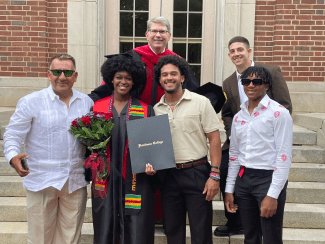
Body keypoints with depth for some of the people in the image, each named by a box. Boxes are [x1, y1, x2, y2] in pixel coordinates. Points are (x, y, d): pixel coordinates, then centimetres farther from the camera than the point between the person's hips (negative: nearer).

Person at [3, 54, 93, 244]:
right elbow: (13, 135, -4)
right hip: (42, 182, -3)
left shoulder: (87, 102, 7)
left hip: (76, 182, 3)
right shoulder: (31, 102, -3)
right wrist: (13, 156, -22)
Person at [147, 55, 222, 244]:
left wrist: (214, 175, -11)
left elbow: (214, 139, -5)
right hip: (168, 175, 4)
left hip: (196, 173, -3)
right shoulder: (156, 109, 8)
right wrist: (150, 163, -5)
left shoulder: (200, 102, -2)